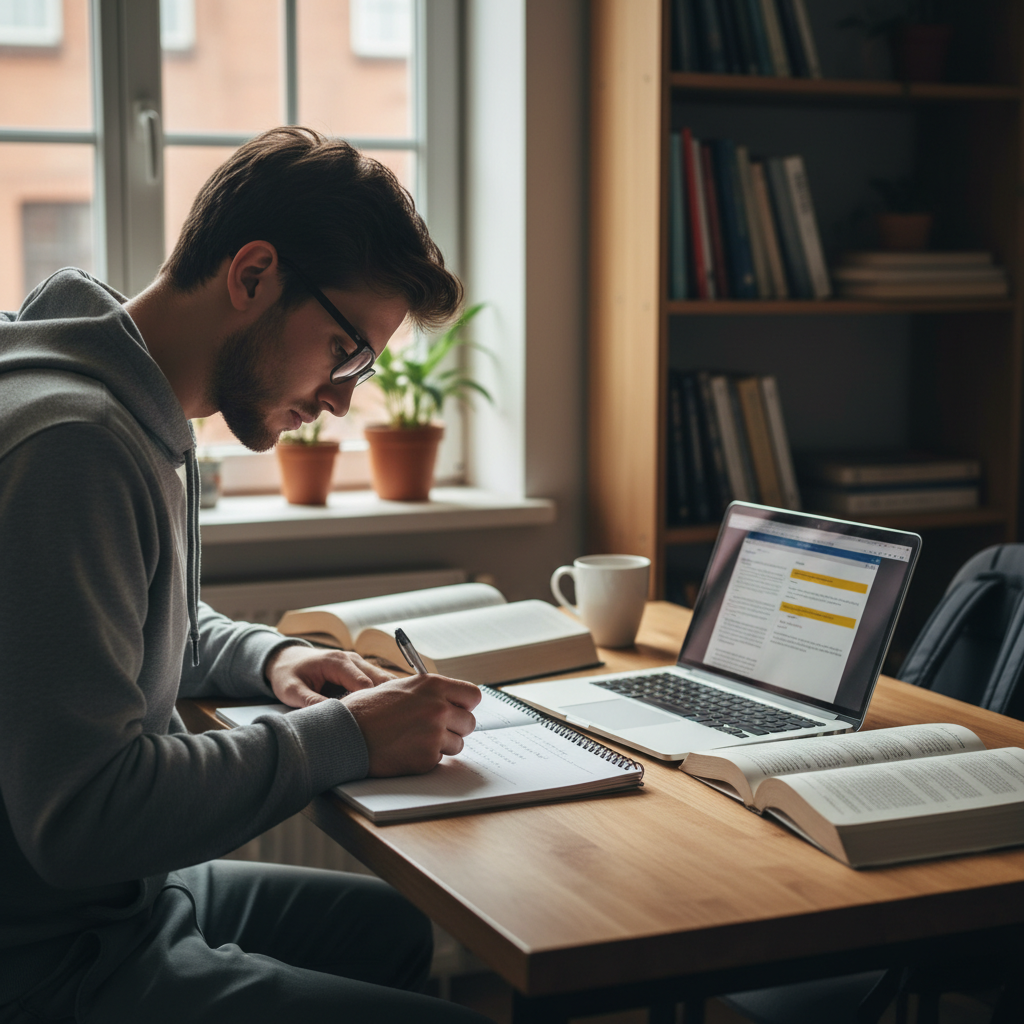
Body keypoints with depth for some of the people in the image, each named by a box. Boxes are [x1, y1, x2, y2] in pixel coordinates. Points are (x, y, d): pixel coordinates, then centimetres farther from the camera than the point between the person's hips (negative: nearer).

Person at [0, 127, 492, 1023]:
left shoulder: (145, 423, 8)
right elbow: (82, 821, -30)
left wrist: (269, 657, 7)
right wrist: (343, 740, -20)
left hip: (125, 893, 11)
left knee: (404, 928, 22)